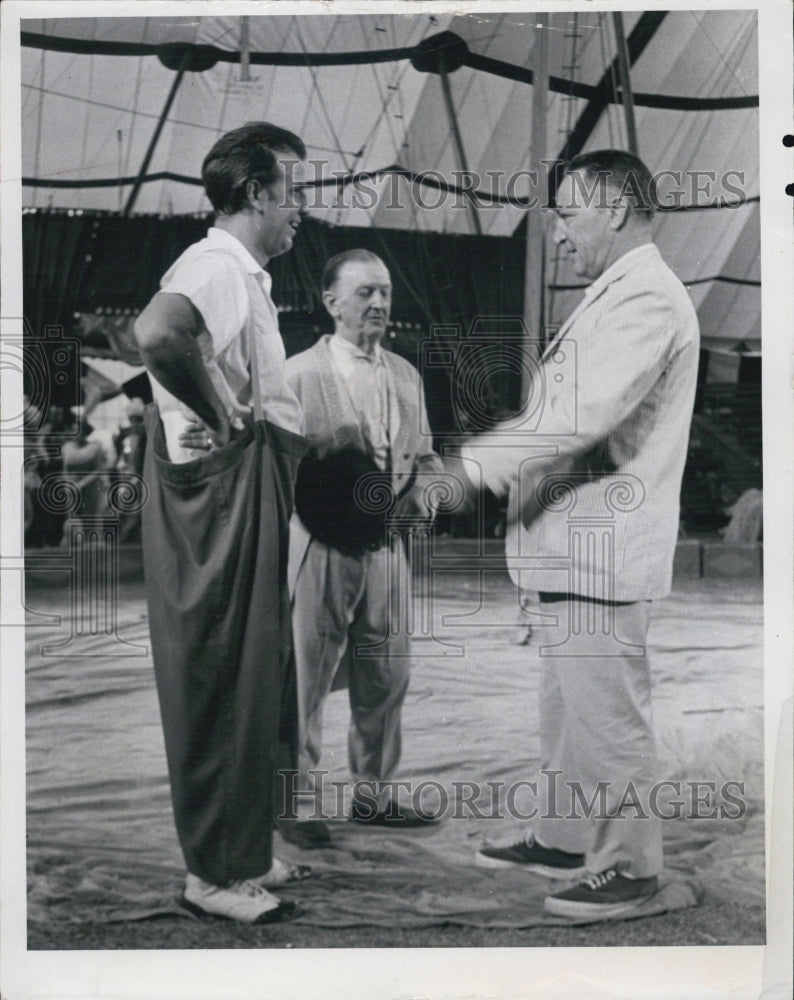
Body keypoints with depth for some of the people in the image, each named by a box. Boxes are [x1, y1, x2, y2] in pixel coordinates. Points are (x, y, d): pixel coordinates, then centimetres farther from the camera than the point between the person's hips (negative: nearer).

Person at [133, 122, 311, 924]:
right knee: (224, 682, -3)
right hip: (223, 492, -11)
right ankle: (216, 871, 9)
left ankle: (245, 850, 29)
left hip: (250, 494, 11)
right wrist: (220, 413, -25)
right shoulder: (216, 264, -15)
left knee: (254, 678, 16)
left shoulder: (240, 271, 18)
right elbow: (157, 332, -37)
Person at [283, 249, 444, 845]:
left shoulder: (406, 376, 13)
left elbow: (424, 455, 19)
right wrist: (347, 500, -19)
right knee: (306, 679, 1)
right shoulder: (299, 375, -5)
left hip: (387, 545, 6)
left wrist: (421, 496, -1)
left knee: (385, 678, 12)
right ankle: (298, 801, 15)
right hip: (320, 548, -6)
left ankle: (373, 795, 27)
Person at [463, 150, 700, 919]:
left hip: (605, 548, -10)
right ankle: (563, 838, 30)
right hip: (571, 544, 10)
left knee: (608, 712, -2)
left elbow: (584, 418, -24)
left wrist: (474, 463, -21)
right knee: (565, 706, 18)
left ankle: (629, 865, 10)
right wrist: (487, 463, 11)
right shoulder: (612, 297, 19)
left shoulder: (648, 300, -14)